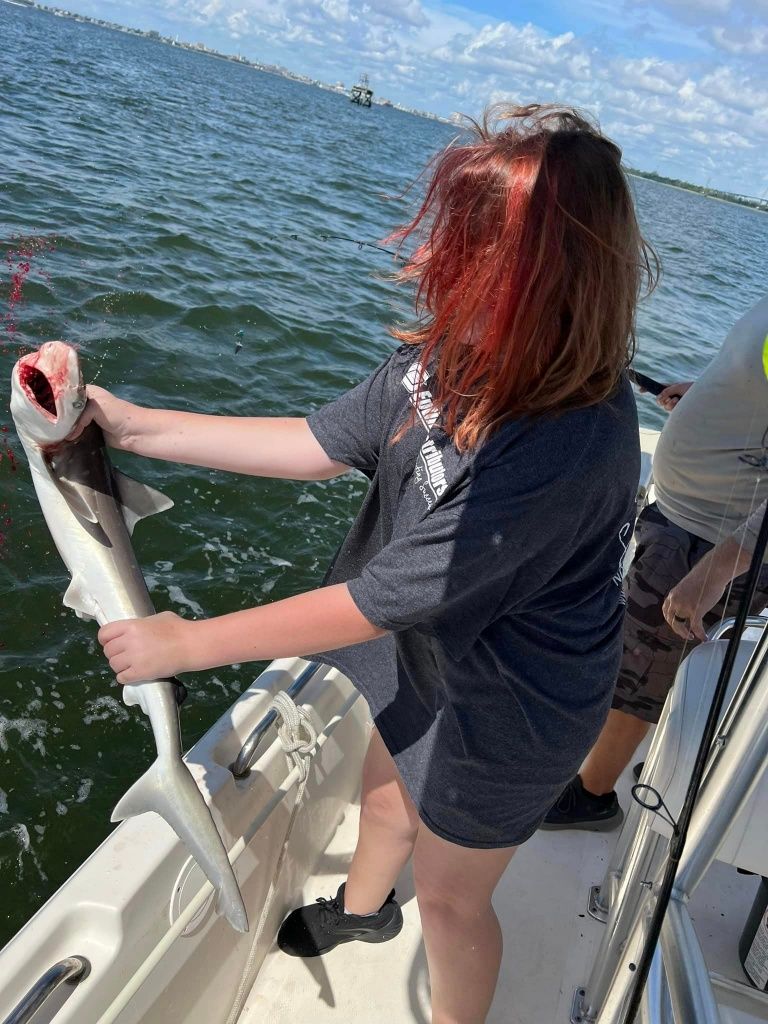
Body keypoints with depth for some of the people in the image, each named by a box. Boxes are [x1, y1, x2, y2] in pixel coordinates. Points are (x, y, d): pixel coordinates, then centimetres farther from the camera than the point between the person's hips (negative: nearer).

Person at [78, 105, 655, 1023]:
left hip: (501, 712, -7)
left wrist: (187, 643, -21)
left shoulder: (567, 448, -40)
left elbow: (381, 599, -33)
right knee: (387, 791, 33)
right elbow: (324, 443, -7)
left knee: (450, 895, 19)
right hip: (424, 653, 8)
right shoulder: (451, 349, -16)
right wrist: (133, 426, -6)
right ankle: (361, 908, 69)